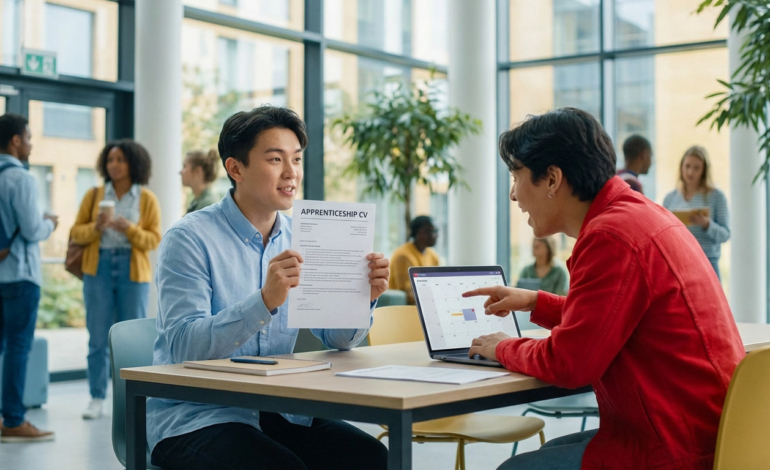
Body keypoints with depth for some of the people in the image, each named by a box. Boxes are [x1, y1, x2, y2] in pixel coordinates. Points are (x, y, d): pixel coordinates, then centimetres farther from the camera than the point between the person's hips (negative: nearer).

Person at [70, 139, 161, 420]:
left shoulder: (147, 199, 2)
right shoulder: (94, 195, 7)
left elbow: (154, 239, -2)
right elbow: (76, 233, 5)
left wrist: (130, 230, -18)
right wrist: (95, 227, -14)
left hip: (133, 271, -1)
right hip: (98, 268, 1)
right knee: (97, 337, 1)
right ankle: (97, 399, 9)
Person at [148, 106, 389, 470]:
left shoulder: (297, 243, 8)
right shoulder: (190, 239, -10)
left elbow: (336, 339, 6)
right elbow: (184, 347, -22)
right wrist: (266, 301, -34)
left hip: (276, 413, 5)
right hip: (194, 420, -5)